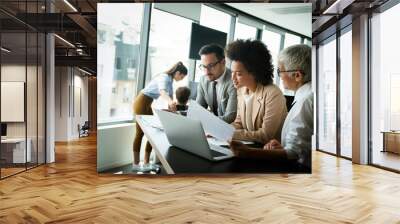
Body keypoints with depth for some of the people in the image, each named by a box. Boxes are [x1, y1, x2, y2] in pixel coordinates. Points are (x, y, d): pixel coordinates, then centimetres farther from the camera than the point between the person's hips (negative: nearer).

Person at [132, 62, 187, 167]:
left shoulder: (170, 79, 8)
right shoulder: (164, 78, -21)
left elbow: (170, 95, 15)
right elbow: (162, 92, -43)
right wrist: (170, 102, -61)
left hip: (147, 104, 9)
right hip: (142, 103, -9)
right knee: (140, 133, -6)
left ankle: (146, 162, 11)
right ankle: (136, 164, 1)